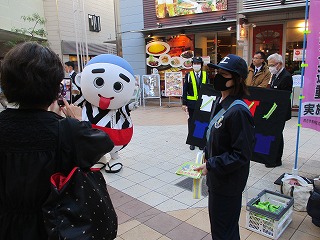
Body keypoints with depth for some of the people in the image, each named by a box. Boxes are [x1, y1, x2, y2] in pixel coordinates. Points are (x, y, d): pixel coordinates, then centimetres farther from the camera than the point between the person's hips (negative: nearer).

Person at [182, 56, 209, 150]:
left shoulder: (205, 75, 4)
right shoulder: (188, 75, 0)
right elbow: (185, 90, -1)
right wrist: (184, 103, -4)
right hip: (191, 103, -1)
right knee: (192, 122, 7)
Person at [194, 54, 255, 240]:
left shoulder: (238, 111, -26)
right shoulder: (219, 103, 3)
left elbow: (242, 154, -24)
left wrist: (211, 165, -21)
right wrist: (207, 156, 6)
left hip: (229, 181, -9)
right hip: (217, 177, 9)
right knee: (217, 221, 27)